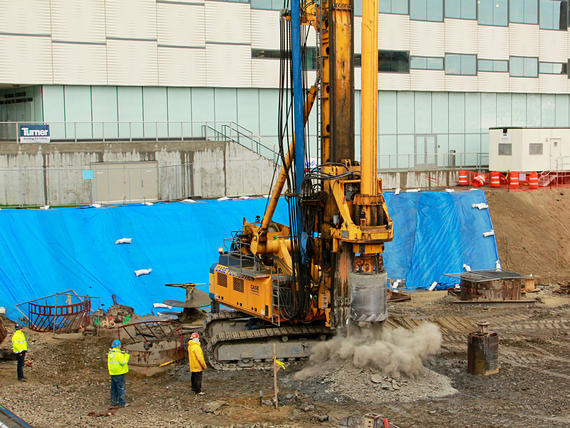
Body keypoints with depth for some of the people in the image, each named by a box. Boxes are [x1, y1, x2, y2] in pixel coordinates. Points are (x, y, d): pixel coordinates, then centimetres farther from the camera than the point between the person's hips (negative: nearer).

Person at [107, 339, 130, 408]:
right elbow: (123, 362, -19)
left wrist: (123, 354, 6)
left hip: (113, 372, 9)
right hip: (119, 373, -9)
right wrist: (127, 356, -8)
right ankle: (122, 403, 1)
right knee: (121, 388, -2)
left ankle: (113, 402, 21)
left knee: (113, 387, 15)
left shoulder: (110, 352, 7)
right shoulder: (118, 354, -20)